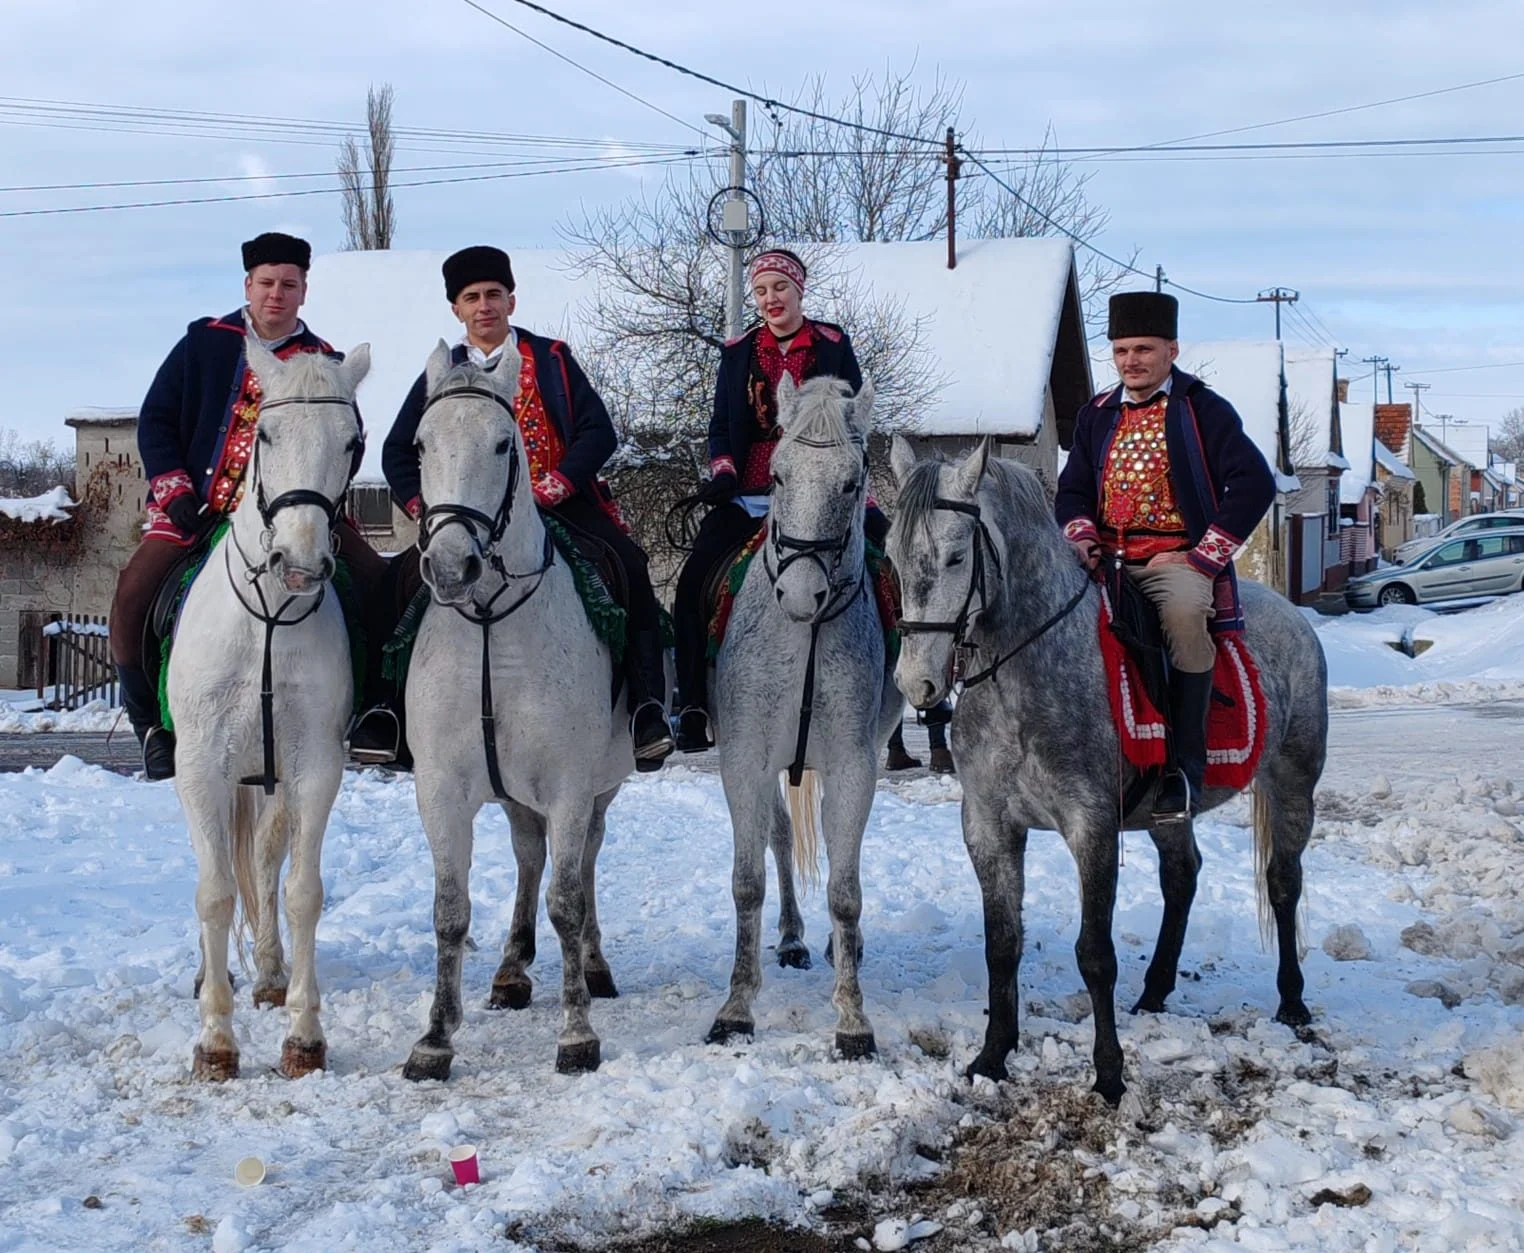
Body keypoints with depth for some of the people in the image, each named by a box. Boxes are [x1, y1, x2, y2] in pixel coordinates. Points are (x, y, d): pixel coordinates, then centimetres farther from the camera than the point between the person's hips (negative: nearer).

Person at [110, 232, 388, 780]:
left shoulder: (323, 362, 6)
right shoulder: (204, 342, 5)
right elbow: (156, 420, 5)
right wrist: (174, 491, -6)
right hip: (196, 506, -1)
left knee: (374, 580, -16)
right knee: (133, 588, -21)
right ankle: (150, 719, -3)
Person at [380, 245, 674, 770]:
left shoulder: (551, 360, 9)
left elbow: (598, 432, 0)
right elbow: (398, 452, 18)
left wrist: (550, 489, -13)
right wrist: (425, 507, -1)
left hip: (558, 503, -2)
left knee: (627, 564, -27)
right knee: (414, 577, -24)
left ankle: (646, 707, -27)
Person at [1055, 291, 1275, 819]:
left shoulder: (1202, 409, 3)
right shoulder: (1097, 416, 18)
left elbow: (1254, 483, -6)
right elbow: (1073, 489, 20)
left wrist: (1202, 556, -11)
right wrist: (1080, 533, -4)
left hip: (1178, 558, -5)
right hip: (1106, 557, 5)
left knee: (1184, 612, -37)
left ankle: (1185, 765, -29)